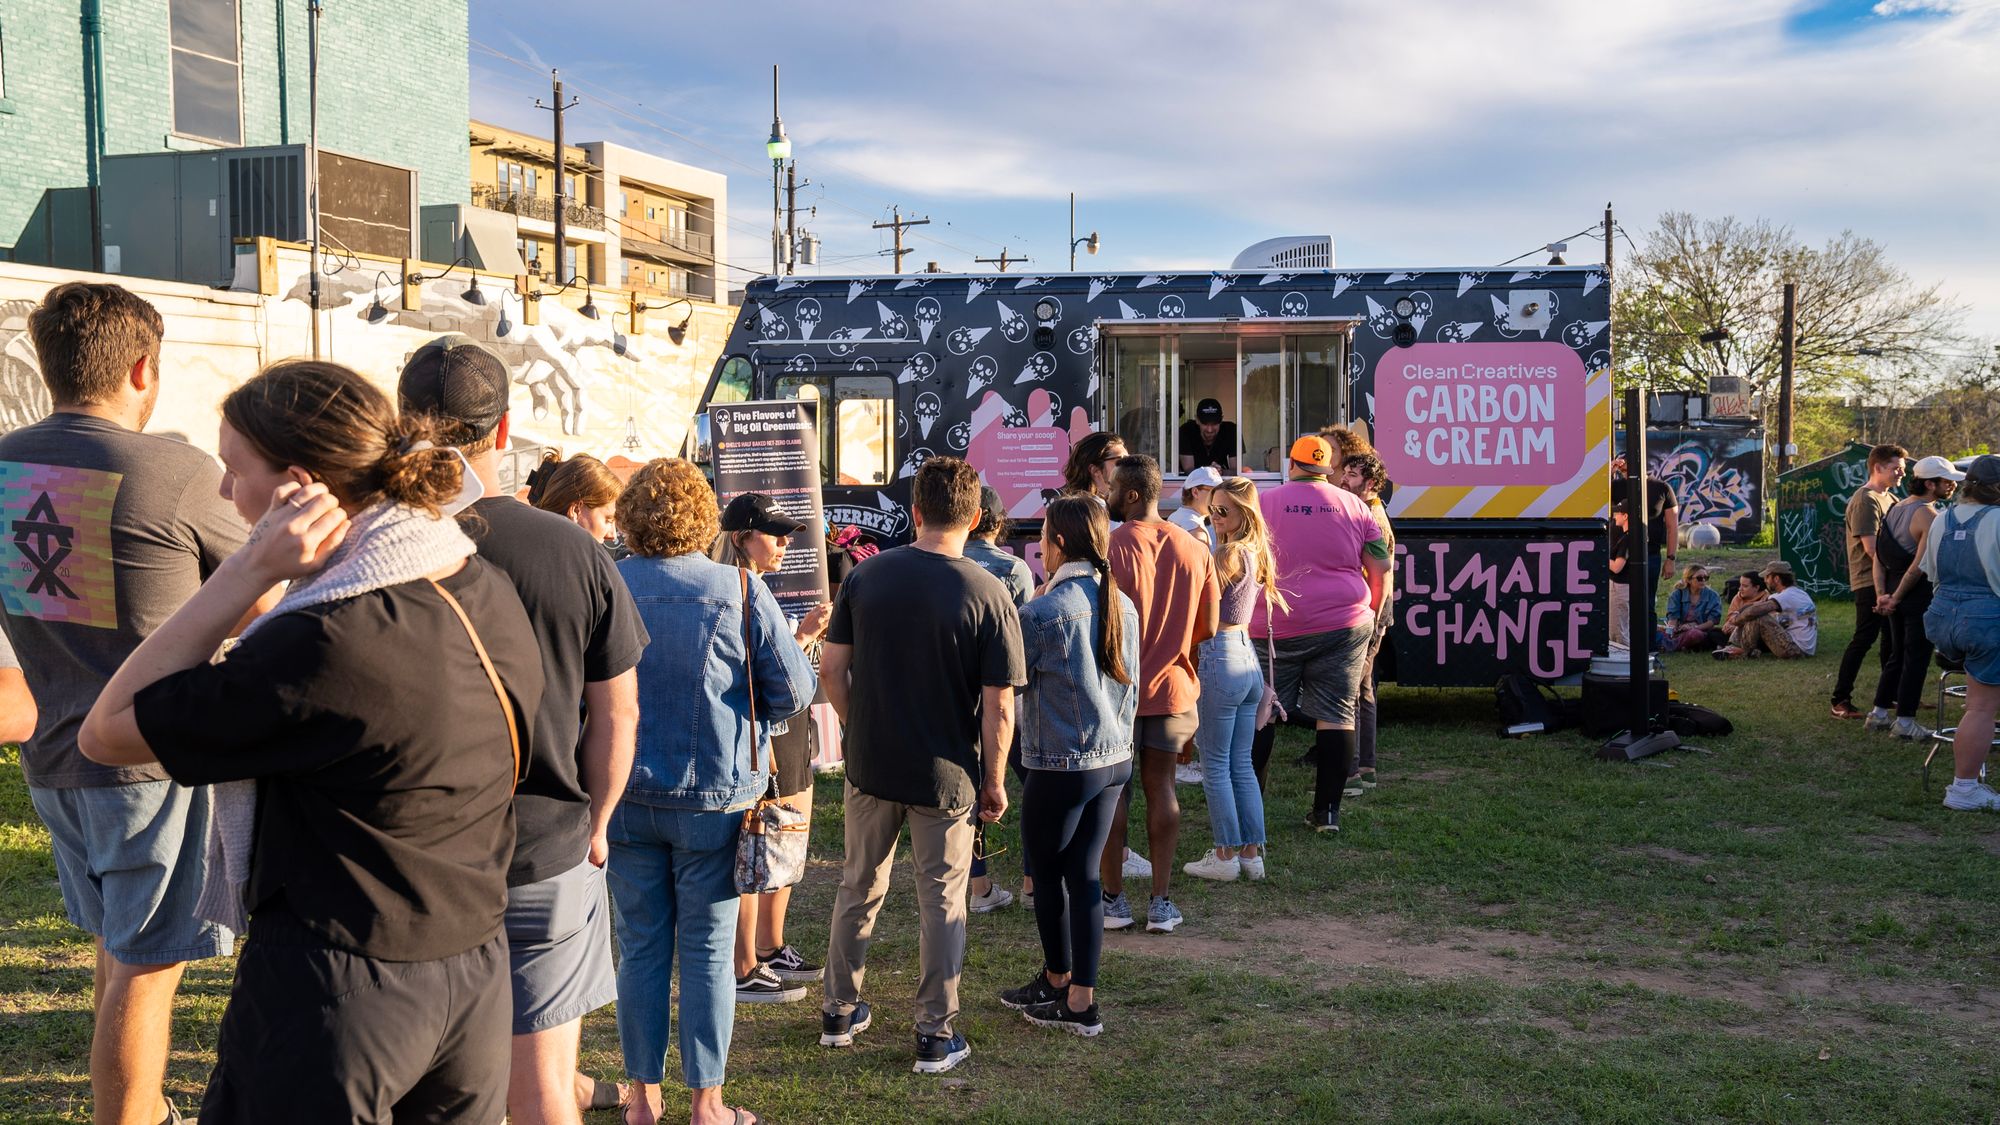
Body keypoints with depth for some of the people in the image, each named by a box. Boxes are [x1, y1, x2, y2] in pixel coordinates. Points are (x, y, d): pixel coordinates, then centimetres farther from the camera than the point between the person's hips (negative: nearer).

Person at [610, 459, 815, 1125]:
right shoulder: (740, 590, -10)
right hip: (717, 792, -1)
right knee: (707, 950, 8)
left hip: (626, 795, 2)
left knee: (641, 947, 12)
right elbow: (794, 690, -7)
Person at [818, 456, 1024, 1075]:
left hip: (871, 766, 3)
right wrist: (994, 781, -2)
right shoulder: (988, 594, -14)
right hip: (946, 774, -3)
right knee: (942, 901, 10)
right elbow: (998, 706, -14)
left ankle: (840, 1012, 32)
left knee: (859, 887, 19)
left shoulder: (866, 575, -5)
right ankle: (937, 1035, 17)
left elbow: (832, 666, 1)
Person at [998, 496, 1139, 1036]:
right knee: (1084, 876, 13)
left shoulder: (1042, 612, -18)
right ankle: (1080, 993, 20)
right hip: (1115, 759, 7)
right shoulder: (1123, 606, 3)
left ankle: (1060, 985, 26)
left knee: (1046, 873, 12)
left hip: (1060, 766, -7)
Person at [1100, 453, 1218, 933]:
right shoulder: (1195, 550, 2)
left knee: (1112, 790, 6)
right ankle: (1161, 902, 10)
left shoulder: (1108, 547, -14)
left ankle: (1113, 898, 13)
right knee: (1161, 787, 10)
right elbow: (1208, 627, 5)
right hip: (1173, 690, 4)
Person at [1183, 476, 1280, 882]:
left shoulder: (1229, 555, -15)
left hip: (1221, 657, -9)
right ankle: (1252, 853, 17)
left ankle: (1225, 856, 7)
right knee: (1242, 764, 13)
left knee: (1215, 765, 1)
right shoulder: (1255, 553, 11)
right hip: (1248, 657, 9)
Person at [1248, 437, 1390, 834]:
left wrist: (1245, 617, 12)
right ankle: (1327, 811, 5)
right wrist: (1370, 617, 18)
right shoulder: (1354, 506, 5)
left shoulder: (1264, 503, 0)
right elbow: (1381, 569, 6)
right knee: (1336, 715, 5)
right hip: (1343, 626, 1)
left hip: (1276, 627, -1)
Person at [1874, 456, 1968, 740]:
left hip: (1897, 590, 8)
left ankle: (1879, 714, 19)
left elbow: (1880, 554, 12)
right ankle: (1905, 721, 3)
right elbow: (1920, 566, -21)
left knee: (1898, 655, 16)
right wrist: (1895, 599, -12)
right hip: (1920, 594, -8)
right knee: (1917, 658, 0)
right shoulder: (1930, 516, -18)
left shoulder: (1897, 507, 9)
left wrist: (1885, 594, 12)